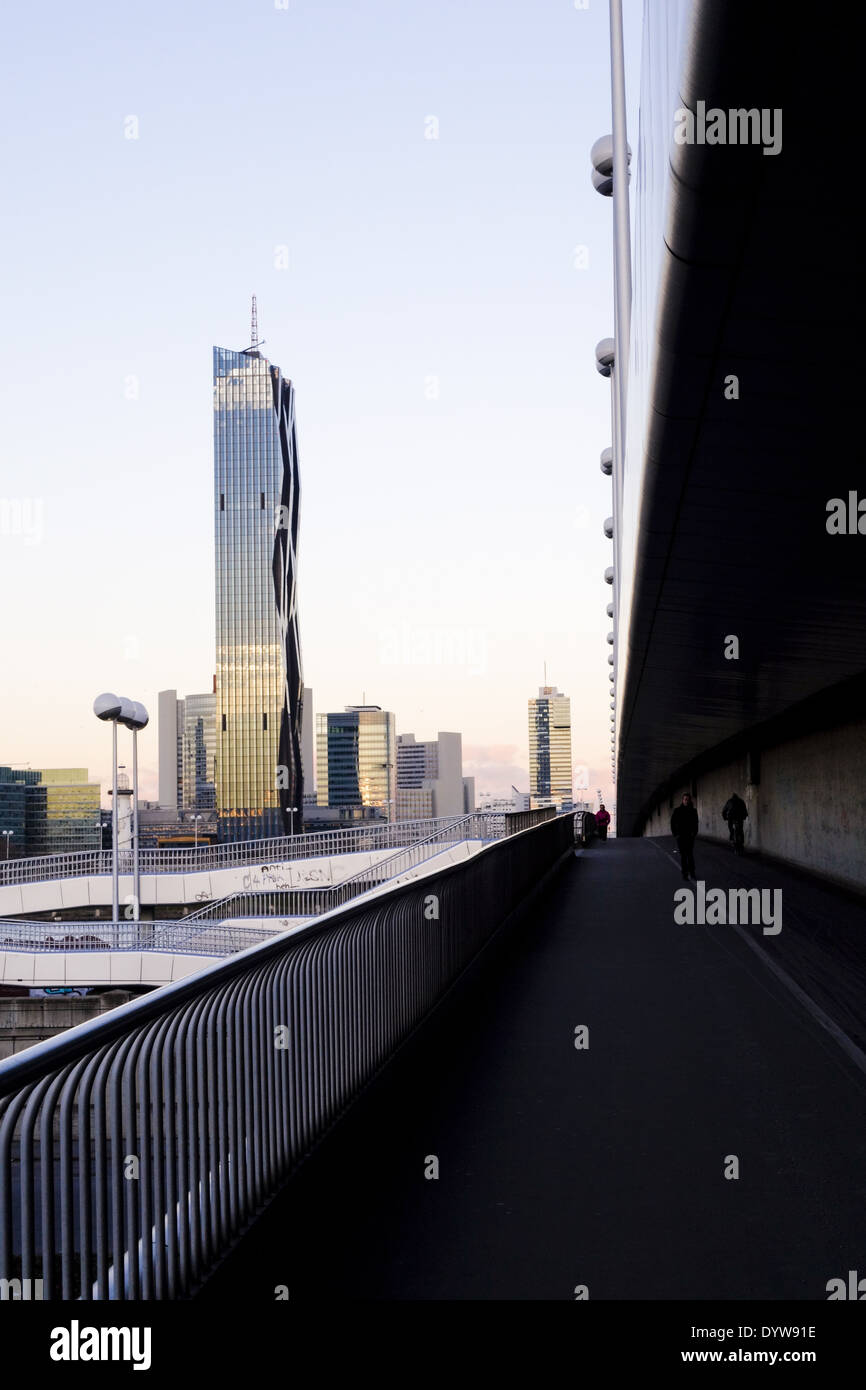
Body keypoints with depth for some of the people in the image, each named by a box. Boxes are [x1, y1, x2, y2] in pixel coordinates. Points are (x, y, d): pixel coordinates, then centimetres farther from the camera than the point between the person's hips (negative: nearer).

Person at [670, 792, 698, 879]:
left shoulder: (693, 811, 2)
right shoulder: (677, 810, -4)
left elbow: (695, 823, 9)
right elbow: (673, 822, -1)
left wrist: (695, 833, -2)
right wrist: (675, 834, -7)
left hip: (690, 836, 1)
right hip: (680, 836, -1)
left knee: (690, 854, 2)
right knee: (683, 855, 2)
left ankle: (692, 872, 9)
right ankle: (685, 873, 5)